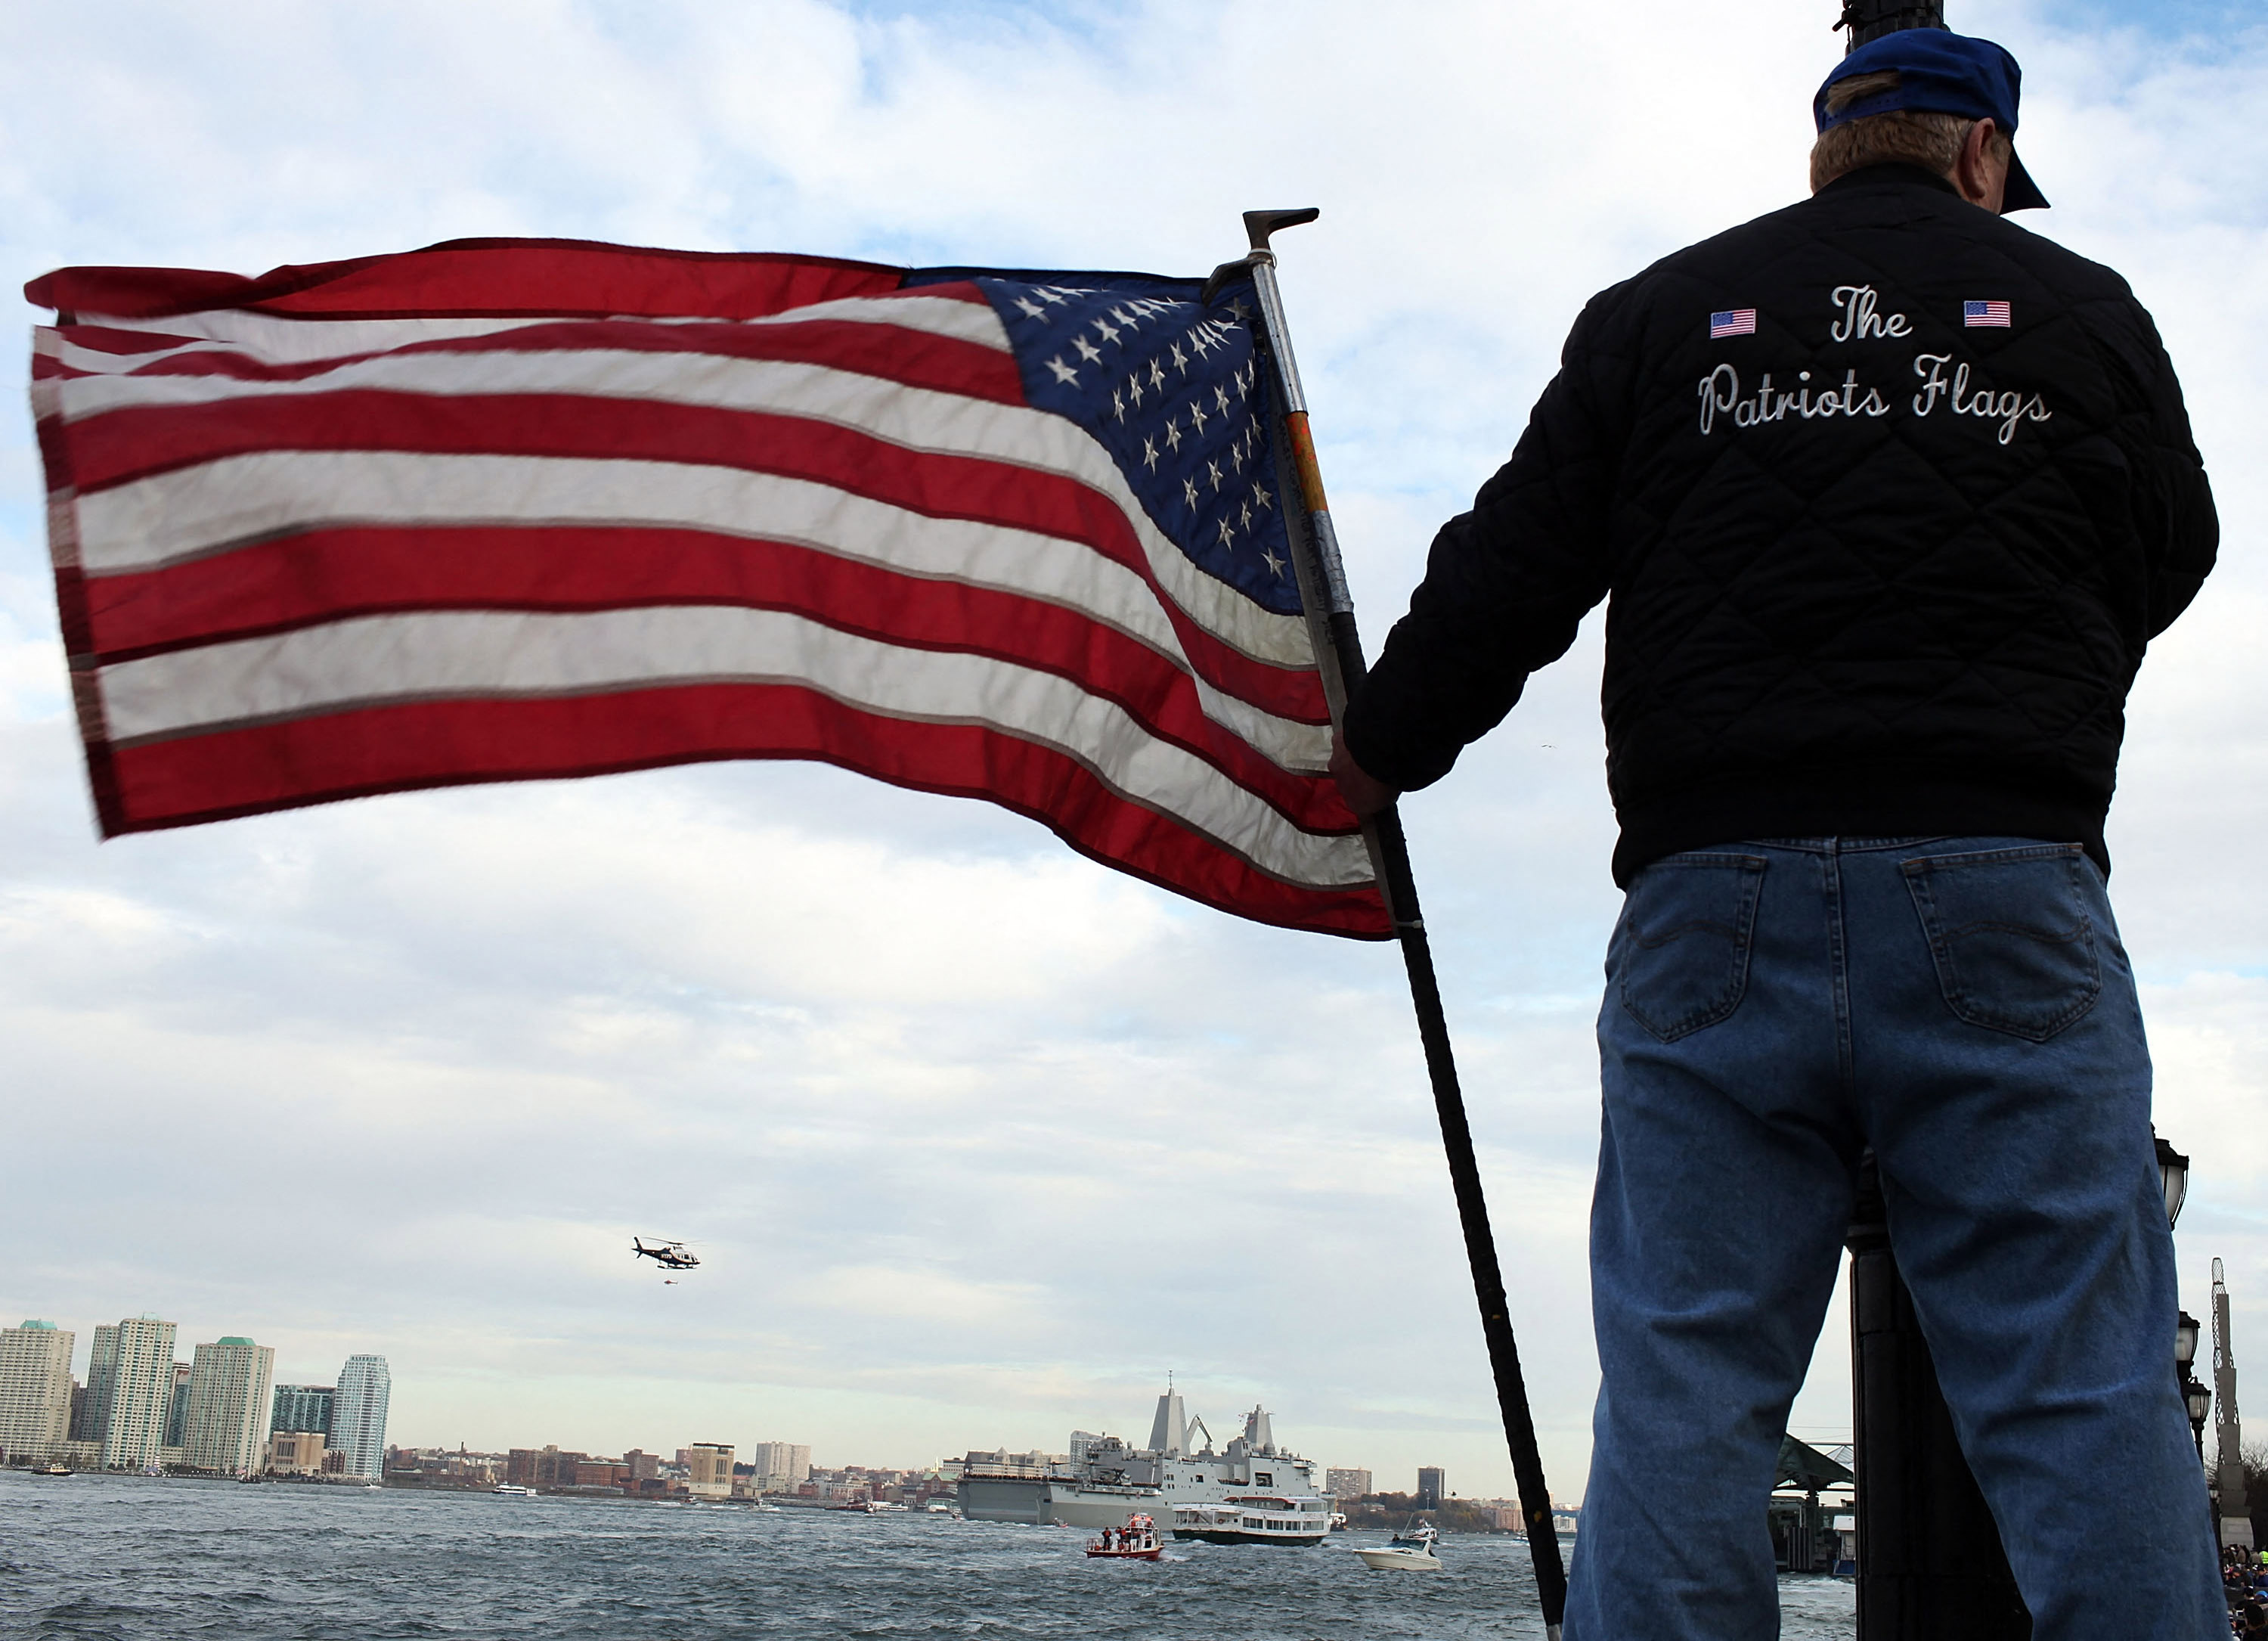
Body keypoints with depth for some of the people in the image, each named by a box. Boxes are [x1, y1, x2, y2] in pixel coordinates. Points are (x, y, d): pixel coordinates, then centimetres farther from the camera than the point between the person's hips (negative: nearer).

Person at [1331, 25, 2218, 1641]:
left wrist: (1384, 746, 23)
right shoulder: (2083, 308, 12)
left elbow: (1510, 571, 8)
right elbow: (2166, 565, 21)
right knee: (2089, 1396, 1)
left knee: (1681, 1401, 2)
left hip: (1718, 900, 1)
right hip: (2008, 896, 0)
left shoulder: (1658, 311, 12)